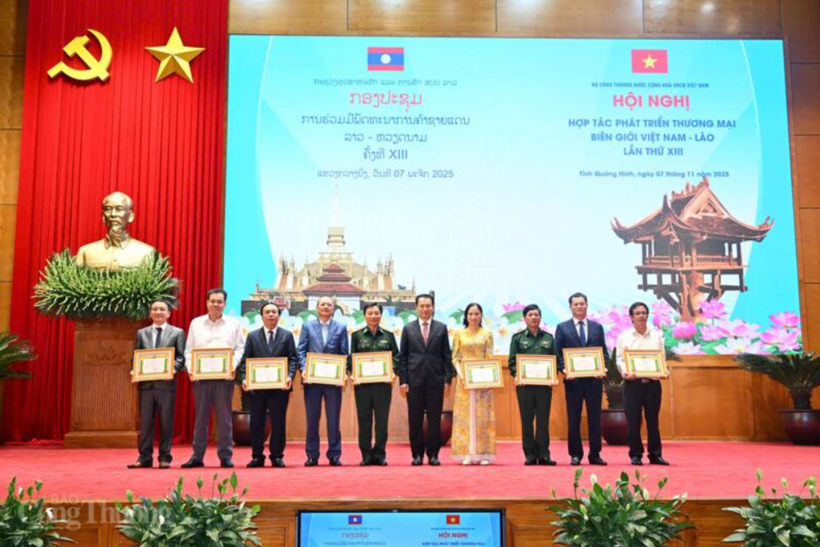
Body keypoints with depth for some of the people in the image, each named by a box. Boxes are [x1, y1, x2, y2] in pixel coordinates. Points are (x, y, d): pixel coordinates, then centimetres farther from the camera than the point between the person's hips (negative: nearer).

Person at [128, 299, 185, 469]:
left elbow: (181, 357, 0)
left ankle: (164, 458, 10)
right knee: (145, 422, 6)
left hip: (166, 383, -3)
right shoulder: (142, 333, 14)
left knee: (166, 422, 2)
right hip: (146, 383, 3)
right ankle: (145, 457, 13)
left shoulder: (177, 332, 5)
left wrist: (173, 369, -18)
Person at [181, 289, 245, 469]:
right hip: (200, 375, 1)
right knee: (200, 416, 5)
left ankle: (225, 455, 7)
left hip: (224, 376, -1)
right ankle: (197, 455, 11)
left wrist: (233, 366, -12)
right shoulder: (196, 323, 11)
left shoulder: (234, 324, 8)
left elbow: (240, 348, 3)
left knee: (224, 416, 1)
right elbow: (189, 350, 9)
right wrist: (190, 368, -6)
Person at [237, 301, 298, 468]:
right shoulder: (253, 336, 9)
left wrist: (290, 376, -14)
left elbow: (293, 359, 2)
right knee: (256, 423, 5)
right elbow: (245, 360, 4)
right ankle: (257, 457, 15)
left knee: (278, 423, 3)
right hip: (257, 386, 1)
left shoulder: (287, 335, 7)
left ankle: (277, 456, 13)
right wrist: (244, 378, -10)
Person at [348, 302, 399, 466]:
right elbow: (351, 357, 6)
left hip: (383, 382, 0)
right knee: (364, 419, 2)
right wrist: (354, 372, -10)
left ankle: (380, 454, 11)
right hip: (362, 382, 0)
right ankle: (366, 455, 10)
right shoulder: (357, 335, 8)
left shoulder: (388, 335, 10)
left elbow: (396, 356, 8)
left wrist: (391, 370, -9)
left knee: (382, 419, 1)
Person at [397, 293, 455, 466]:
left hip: (435, 380, 0)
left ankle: (433, 454, 11)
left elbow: (447, 355, 6)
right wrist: (403, 380, -2)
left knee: (434, 419, 2)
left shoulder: (441, 328, 7)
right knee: (415, 419, 3)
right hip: (415, 380, 0)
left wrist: (448, 378, -1)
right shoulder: (408, 328, 7)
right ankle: (417, 454, 13)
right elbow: (402, 356, 5)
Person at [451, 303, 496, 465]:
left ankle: (483, 453, 4)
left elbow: (490, 358, 2)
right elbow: (455, 357, 4)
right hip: (465, 378, 0)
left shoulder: (487, 334, 6)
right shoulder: (459, 333, 7)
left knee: (482, 414, 0)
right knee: (465, 414, 0)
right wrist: (460, 374, -11)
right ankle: (467, 453, 4)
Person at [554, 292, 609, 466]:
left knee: (595, 417, 4)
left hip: (594, 378, 1)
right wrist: (564, 370, -12)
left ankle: (595, 454, 13)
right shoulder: (562, 328, 6)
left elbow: (604, 352, 9)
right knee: (573, 418, 4)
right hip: (573, 379, -1)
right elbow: (558, 353, 2)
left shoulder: (597, 327, 11)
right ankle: (575, 454, 12)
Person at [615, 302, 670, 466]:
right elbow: (619, 360, 0)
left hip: (653, 382, 2)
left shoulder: (657, 336, 10)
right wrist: (626, 373, -18)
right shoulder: (624, 336, 4)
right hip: (632, 382, -1)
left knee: (652, 419, 6)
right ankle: (635, 455, 9)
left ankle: (655, 454, 14)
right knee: (633, 420, 0)